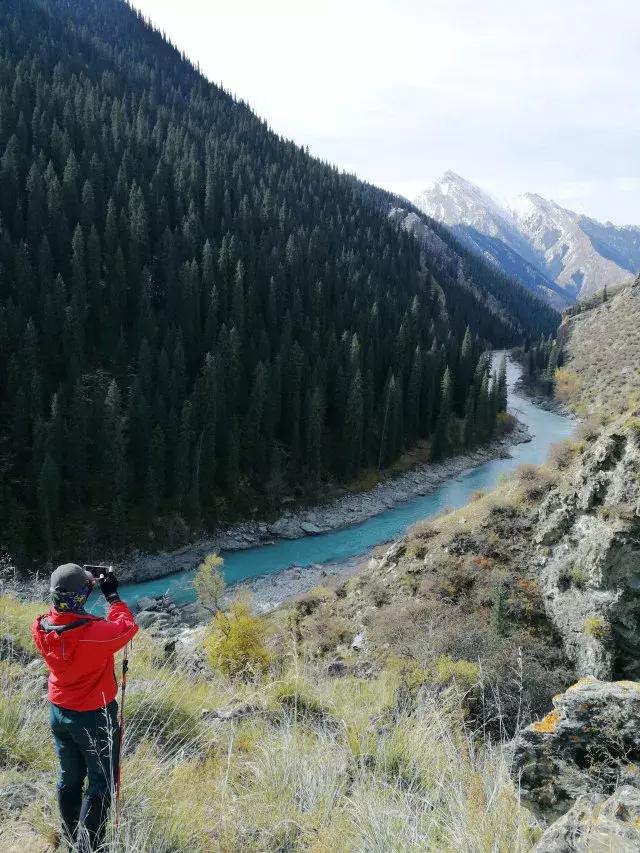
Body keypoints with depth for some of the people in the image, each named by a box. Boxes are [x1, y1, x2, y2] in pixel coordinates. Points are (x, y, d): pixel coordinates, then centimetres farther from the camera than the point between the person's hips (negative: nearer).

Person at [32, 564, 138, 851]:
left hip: (59, 714, 6)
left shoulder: (41, 629, -15)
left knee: (69, 779, 22)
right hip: (95, 718, -6)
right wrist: (112, 595, -4)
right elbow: (128, 627, -13)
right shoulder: (96, 633, -32)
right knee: (100, 784, 12)